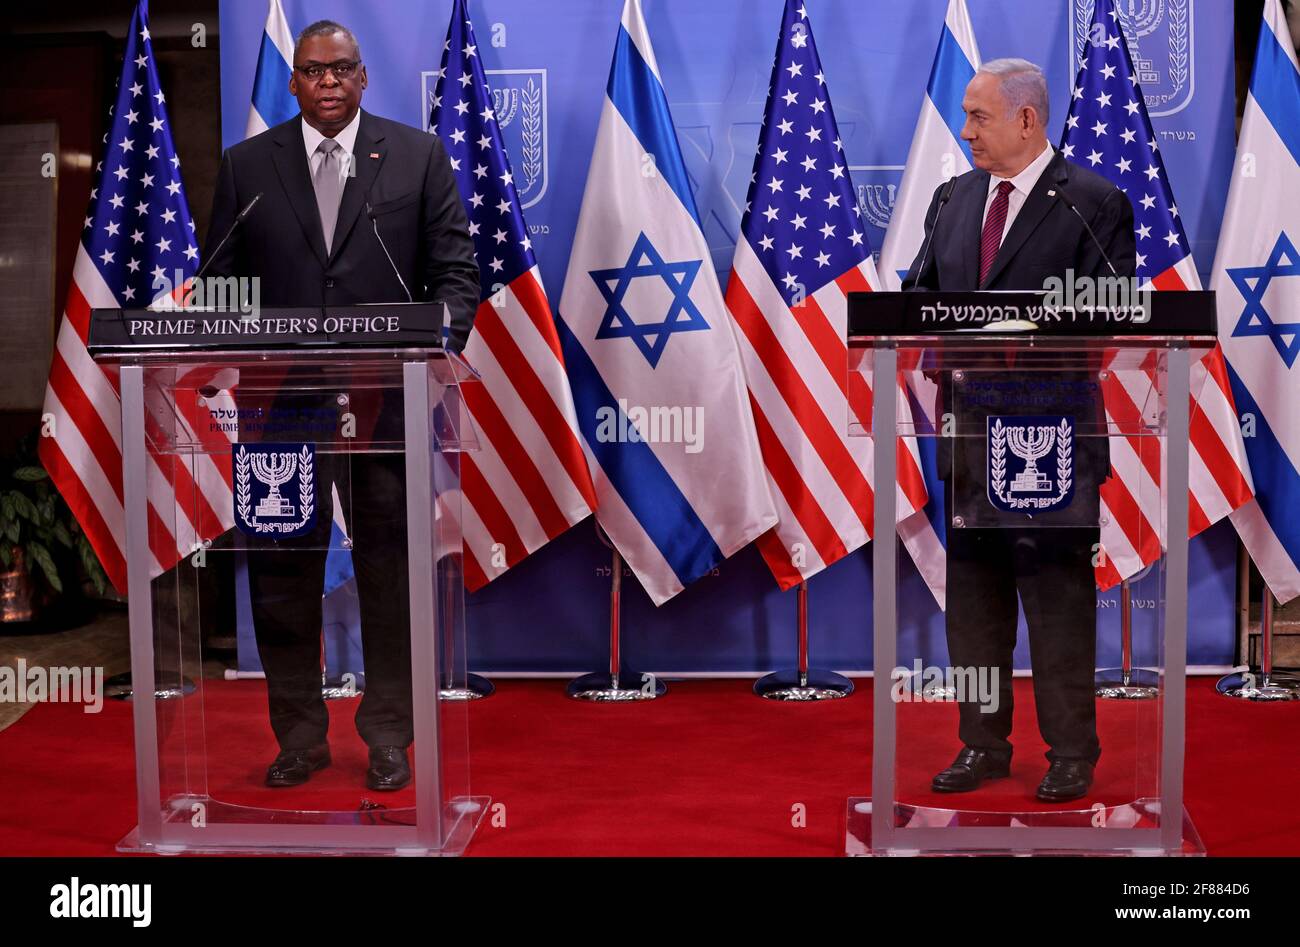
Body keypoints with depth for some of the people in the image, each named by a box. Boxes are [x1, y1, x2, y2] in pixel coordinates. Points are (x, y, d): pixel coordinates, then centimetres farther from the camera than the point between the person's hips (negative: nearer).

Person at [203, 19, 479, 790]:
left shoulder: (419, 156, 4)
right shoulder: (247, 165, 8)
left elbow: (456, 269, 1)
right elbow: (224, 283, 8)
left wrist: (441, 344, -16)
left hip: (390, 398, -1)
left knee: (390, 574, 6)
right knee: (282, 573, 7)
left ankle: (388, 739, 19)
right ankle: (300, 735, 21)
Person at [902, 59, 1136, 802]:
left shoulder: (1094, 202, -5)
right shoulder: (954, 197, 13)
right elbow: (920, 288, 14)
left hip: (1050, 432, -6)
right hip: (965, 426, 6)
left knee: (1058, 597, 3)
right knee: (972, 595, 12)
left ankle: (1072, 755, 16)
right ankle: (983, 746, 25)